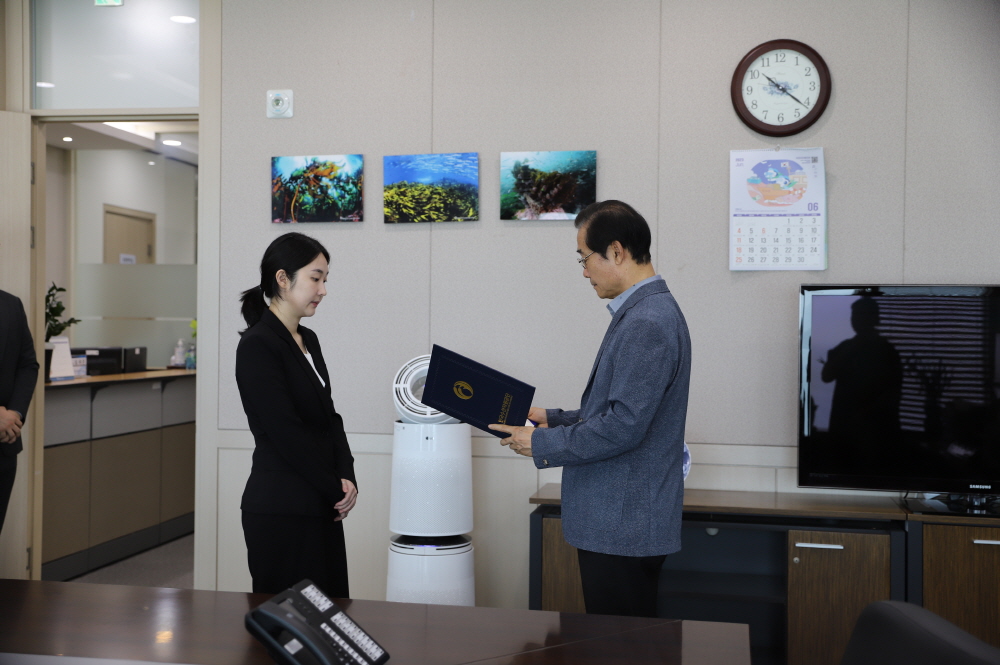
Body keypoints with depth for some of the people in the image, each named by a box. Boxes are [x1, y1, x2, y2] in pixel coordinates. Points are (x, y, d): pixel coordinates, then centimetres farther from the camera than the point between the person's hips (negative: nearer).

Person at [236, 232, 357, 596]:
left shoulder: (308, 340, 13)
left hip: (320, 508, 8)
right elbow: (287, 433, -17)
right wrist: (337, 490, -10)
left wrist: (346, 477, -3)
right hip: (281, 511, -8)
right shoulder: (257, 346, -14)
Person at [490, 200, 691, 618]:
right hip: (617, 521, 10)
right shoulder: (644, 312, 13)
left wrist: (542, 444, -14)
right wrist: (553, 419, 14)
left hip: (623, 528, -10)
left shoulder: (647, 324, -20)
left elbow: (624, 426, -24)